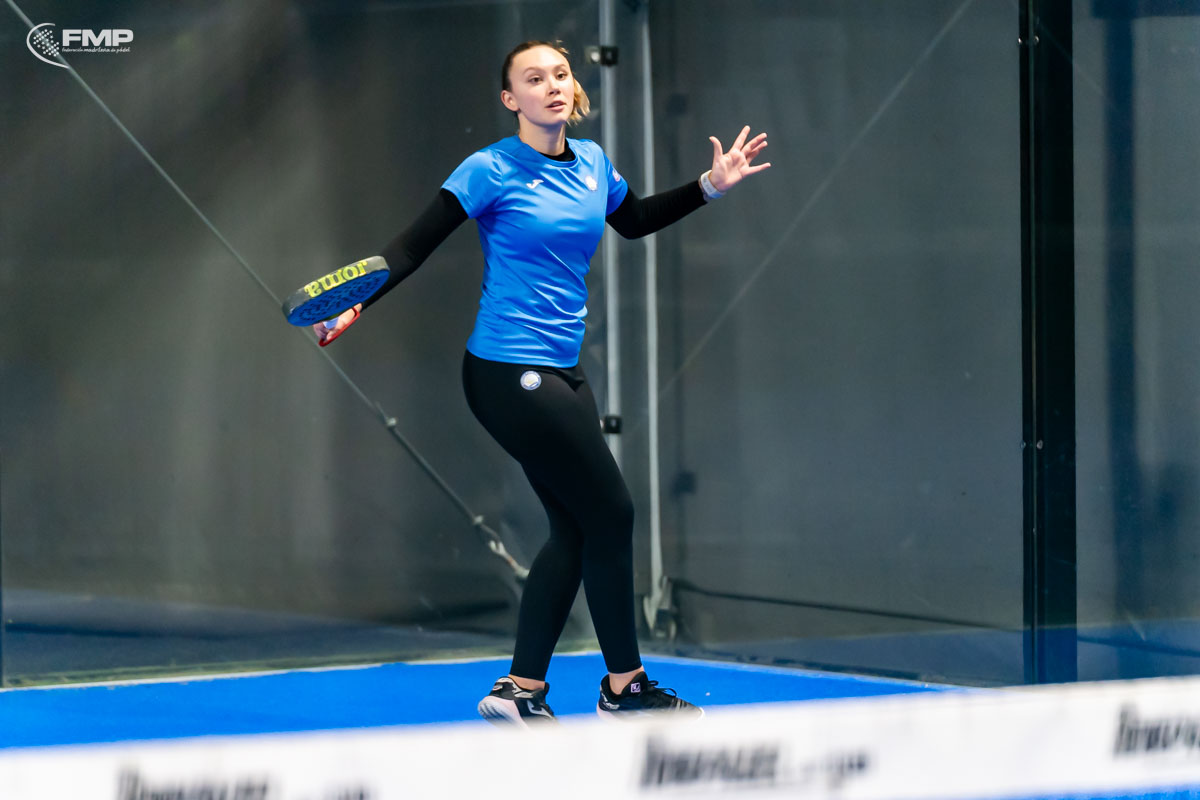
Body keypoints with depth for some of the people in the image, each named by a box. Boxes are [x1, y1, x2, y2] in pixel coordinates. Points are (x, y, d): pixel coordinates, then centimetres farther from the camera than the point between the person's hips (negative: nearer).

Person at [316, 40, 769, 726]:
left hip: (561, 373, 8)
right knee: (611, 514, -5)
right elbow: (414, 246, -11)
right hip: (511, 375, -8)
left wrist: (711, 185, 21)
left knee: (575, 529, 6)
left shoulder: (592, 163, 9)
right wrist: (354, 305, -23)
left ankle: (521, 690, 13)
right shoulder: (491, 172, -11)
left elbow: (635, 220, 29)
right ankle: (624, 688, 7)